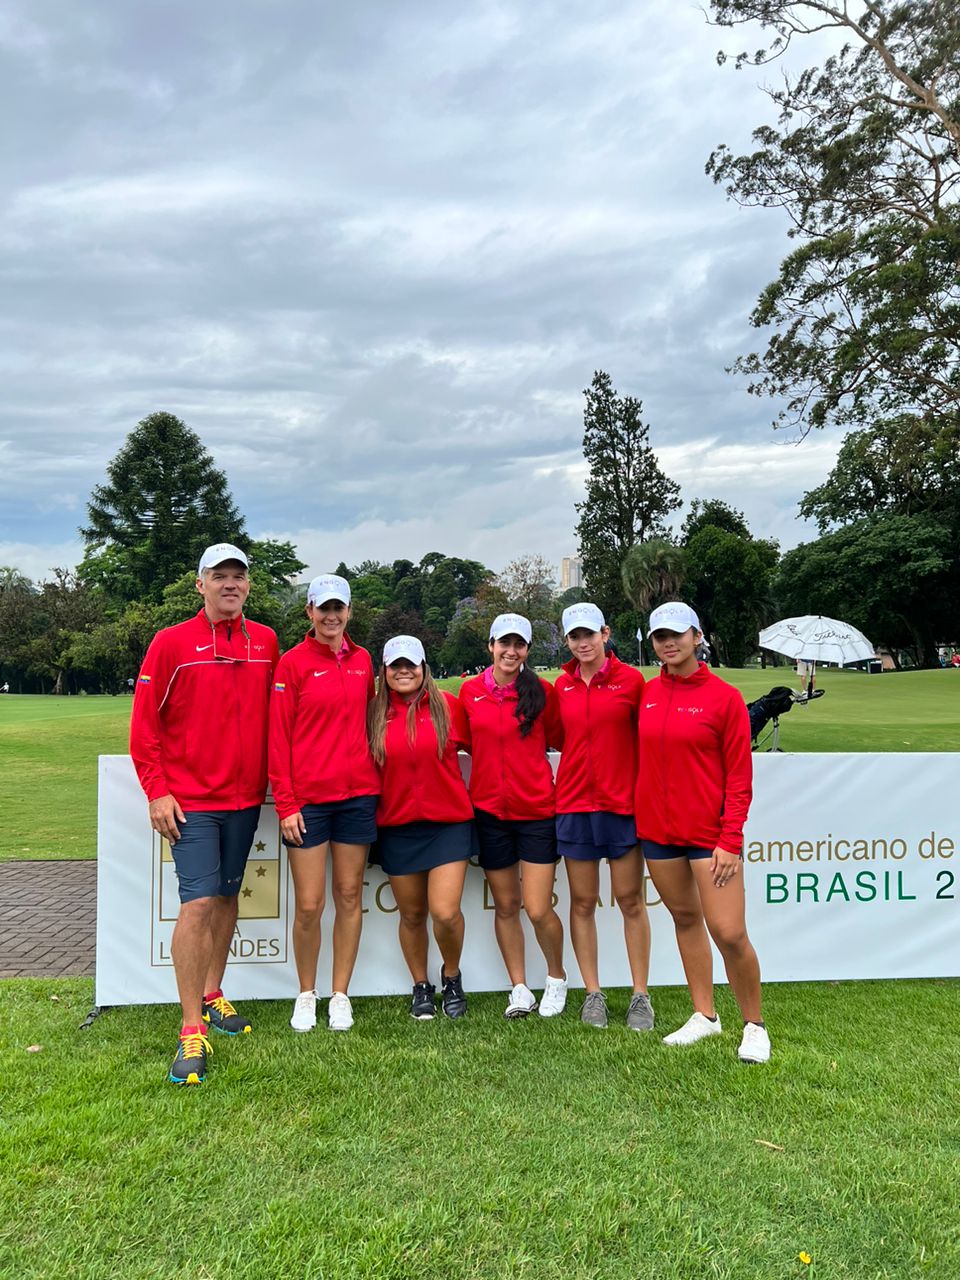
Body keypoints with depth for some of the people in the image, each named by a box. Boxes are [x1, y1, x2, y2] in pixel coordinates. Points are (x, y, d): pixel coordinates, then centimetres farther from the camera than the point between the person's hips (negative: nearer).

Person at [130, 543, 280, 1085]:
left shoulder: (266, 642, 4)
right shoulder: (171, 643, -6)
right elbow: (145, 723, -5)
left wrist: (271, 774, 7)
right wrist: (157, 791, -9)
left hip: (246, 796, 4)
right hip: (191, 799, -4)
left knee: (227, 896, 14)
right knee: (198, 902, -9)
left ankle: (213, 994, 31)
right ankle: (192, 1030, 0)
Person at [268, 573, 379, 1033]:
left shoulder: (362, 660, 9)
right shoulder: (293, 663, -3)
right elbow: (278, 738, -5)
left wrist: (371, 773, 9)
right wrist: (285, 803, -9)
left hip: (357, 794, 4)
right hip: (308, 800, -3)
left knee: (349, 896, 8)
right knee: (308, 905, 0)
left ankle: (340, 995, 21)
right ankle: (306, 995, 21)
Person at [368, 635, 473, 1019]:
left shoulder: (448, 705, -3)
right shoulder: (374, 714, 0)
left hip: (448, 823, -2)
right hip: (397, 828, 2)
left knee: (445, 912, -10)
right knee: (412, 915, 11)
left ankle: (452, 975, 20)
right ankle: (421, 986, 34)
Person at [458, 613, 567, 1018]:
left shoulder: (542, 691, -4)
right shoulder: (470, 691, 2)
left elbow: (557, 739, 6)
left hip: (536, 810, -2)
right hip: (489, 810, 3)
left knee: (538, 909, -2)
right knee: (505, 905, 11)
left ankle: (557, 977, 25)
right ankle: (519, 988, 26)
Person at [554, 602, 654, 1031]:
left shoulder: (630, 679, -3)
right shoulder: (562, 685, 6)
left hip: (622, 803, -3)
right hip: (574, 803, 3)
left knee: (630, 900, 5)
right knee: (582, 902, 7)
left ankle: (641, 996, 16)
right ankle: (593, 993, 19)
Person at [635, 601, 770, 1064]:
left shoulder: (725, 696, -7)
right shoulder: (647, 694, 5)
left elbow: (739, 775, -7)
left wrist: (731, 839, -12)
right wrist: (640, 816, 7)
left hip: (709, 831, -4)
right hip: (657, 829, 5)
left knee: (728, 933, -6)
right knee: (684, 918, 14)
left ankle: (755, 1026, 16)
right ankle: (704, 1015, 29)